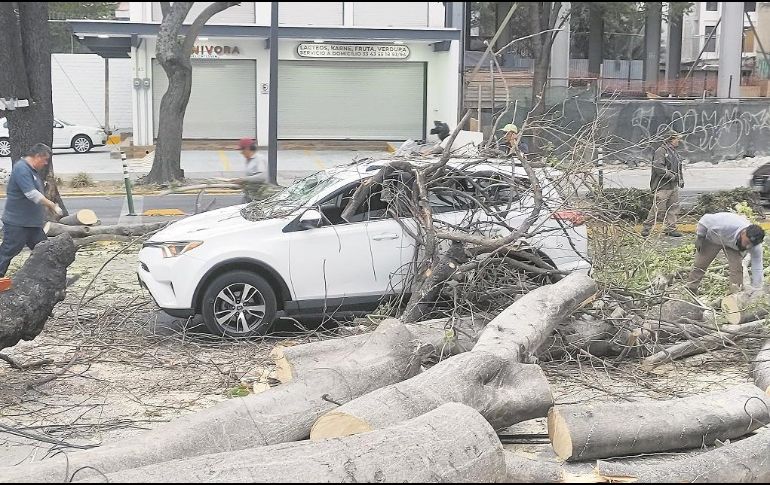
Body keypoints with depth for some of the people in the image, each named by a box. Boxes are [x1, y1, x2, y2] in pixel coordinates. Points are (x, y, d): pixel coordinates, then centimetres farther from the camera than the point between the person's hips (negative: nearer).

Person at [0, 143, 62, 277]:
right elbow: (32, 194, -28)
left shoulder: (31, 170, 14)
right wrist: (53, 206, -23)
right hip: (17, 223, -10)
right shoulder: (21, 169, -19)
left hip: (32, 223, 10)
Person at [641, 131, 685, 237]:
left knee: (674, 208, 8)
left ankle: (671, 229, 14)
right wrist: (670, 175, -20)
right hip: (662, 187, -9)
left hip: (673, 186, 9)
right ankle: (646, 228, 1)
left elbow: (678, 168, 31)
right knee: (658, 209, -8)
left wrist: (681, 179, 19)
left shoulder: (674, 152, 19)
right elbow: (658, 167, -22)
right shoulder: (661, 151, -12)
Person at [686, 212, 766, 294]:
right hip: (712, 238, -2)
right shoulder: (727, 225, -47)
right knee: (699, 265, 3)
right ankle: (690, 290, 18)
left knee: (737, 268, -15)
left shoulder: (756, 247, -34)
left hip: (733, 244, 2)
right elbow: (706, 219, -30)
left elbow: (757, 269, -28)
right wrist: (699, 237, -19)